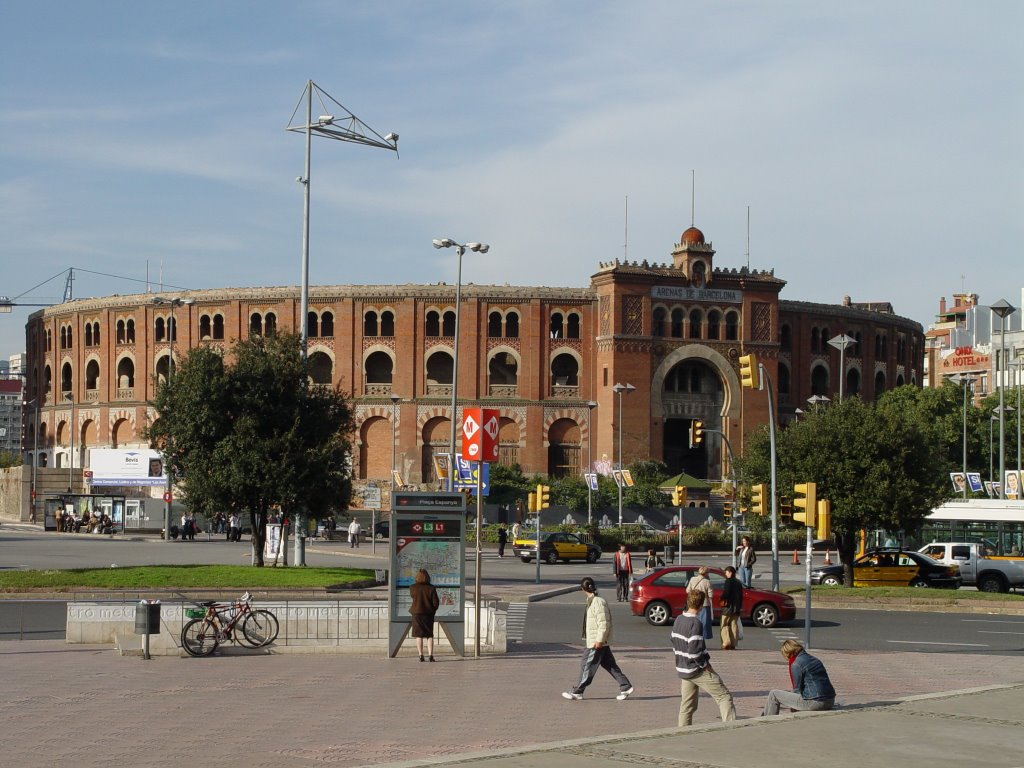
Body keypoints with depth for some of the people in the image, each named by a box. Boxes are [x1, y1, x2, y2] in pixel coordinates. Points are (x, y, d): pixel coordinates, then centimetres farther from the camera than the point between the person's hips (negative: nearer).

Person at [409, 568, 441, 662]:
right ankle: (430, 655, 0)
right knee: (429, 635, 9)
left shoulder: (413, 588, -9)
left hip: (417, 613, 0)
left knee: (419, 635, 7)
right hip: (429, 614, 0)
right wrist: (433, 610, 11)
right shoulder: (431, 588, -9)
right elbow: (436, 602, -6)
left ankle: (421, 655, 4)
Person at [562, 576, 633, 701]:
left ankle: (577, 692, 5)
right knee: (610, 665, 10)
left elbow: (604, 622, -22)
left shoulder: (598, 602, -18)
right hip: (594, 641, 10)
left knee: (587, 665, -2)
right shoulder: (592, 601, 13)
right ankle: (625, 686, 11)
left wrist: (599, 640, -22)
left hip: (597, 643, -10)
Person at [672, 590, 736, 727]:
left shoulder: (678, 620, 6)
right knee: (724, 696, -4)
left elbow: (675, 645, 15)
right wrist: (705, 665, -12)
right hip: (697, 670, -8)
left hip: (682, 669, 8)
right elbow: (695, 650, -25)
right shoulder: (696, 623, -19)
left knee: (687, 705, 15)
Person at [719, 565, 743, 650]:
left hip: (728, 606, -7)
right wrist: (740, 606, 21)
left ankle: (726, 642, -13)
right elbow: (741, 596, 18)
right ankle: (733, 644, 6)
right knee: (734, 625, 8)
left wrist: (722, 600, -2)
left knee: (724, 624, -2)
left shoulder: (729, 581, -9)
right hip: (736, 608, 7)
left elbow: (726, 592, -18)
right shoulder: (738, 582, 16)